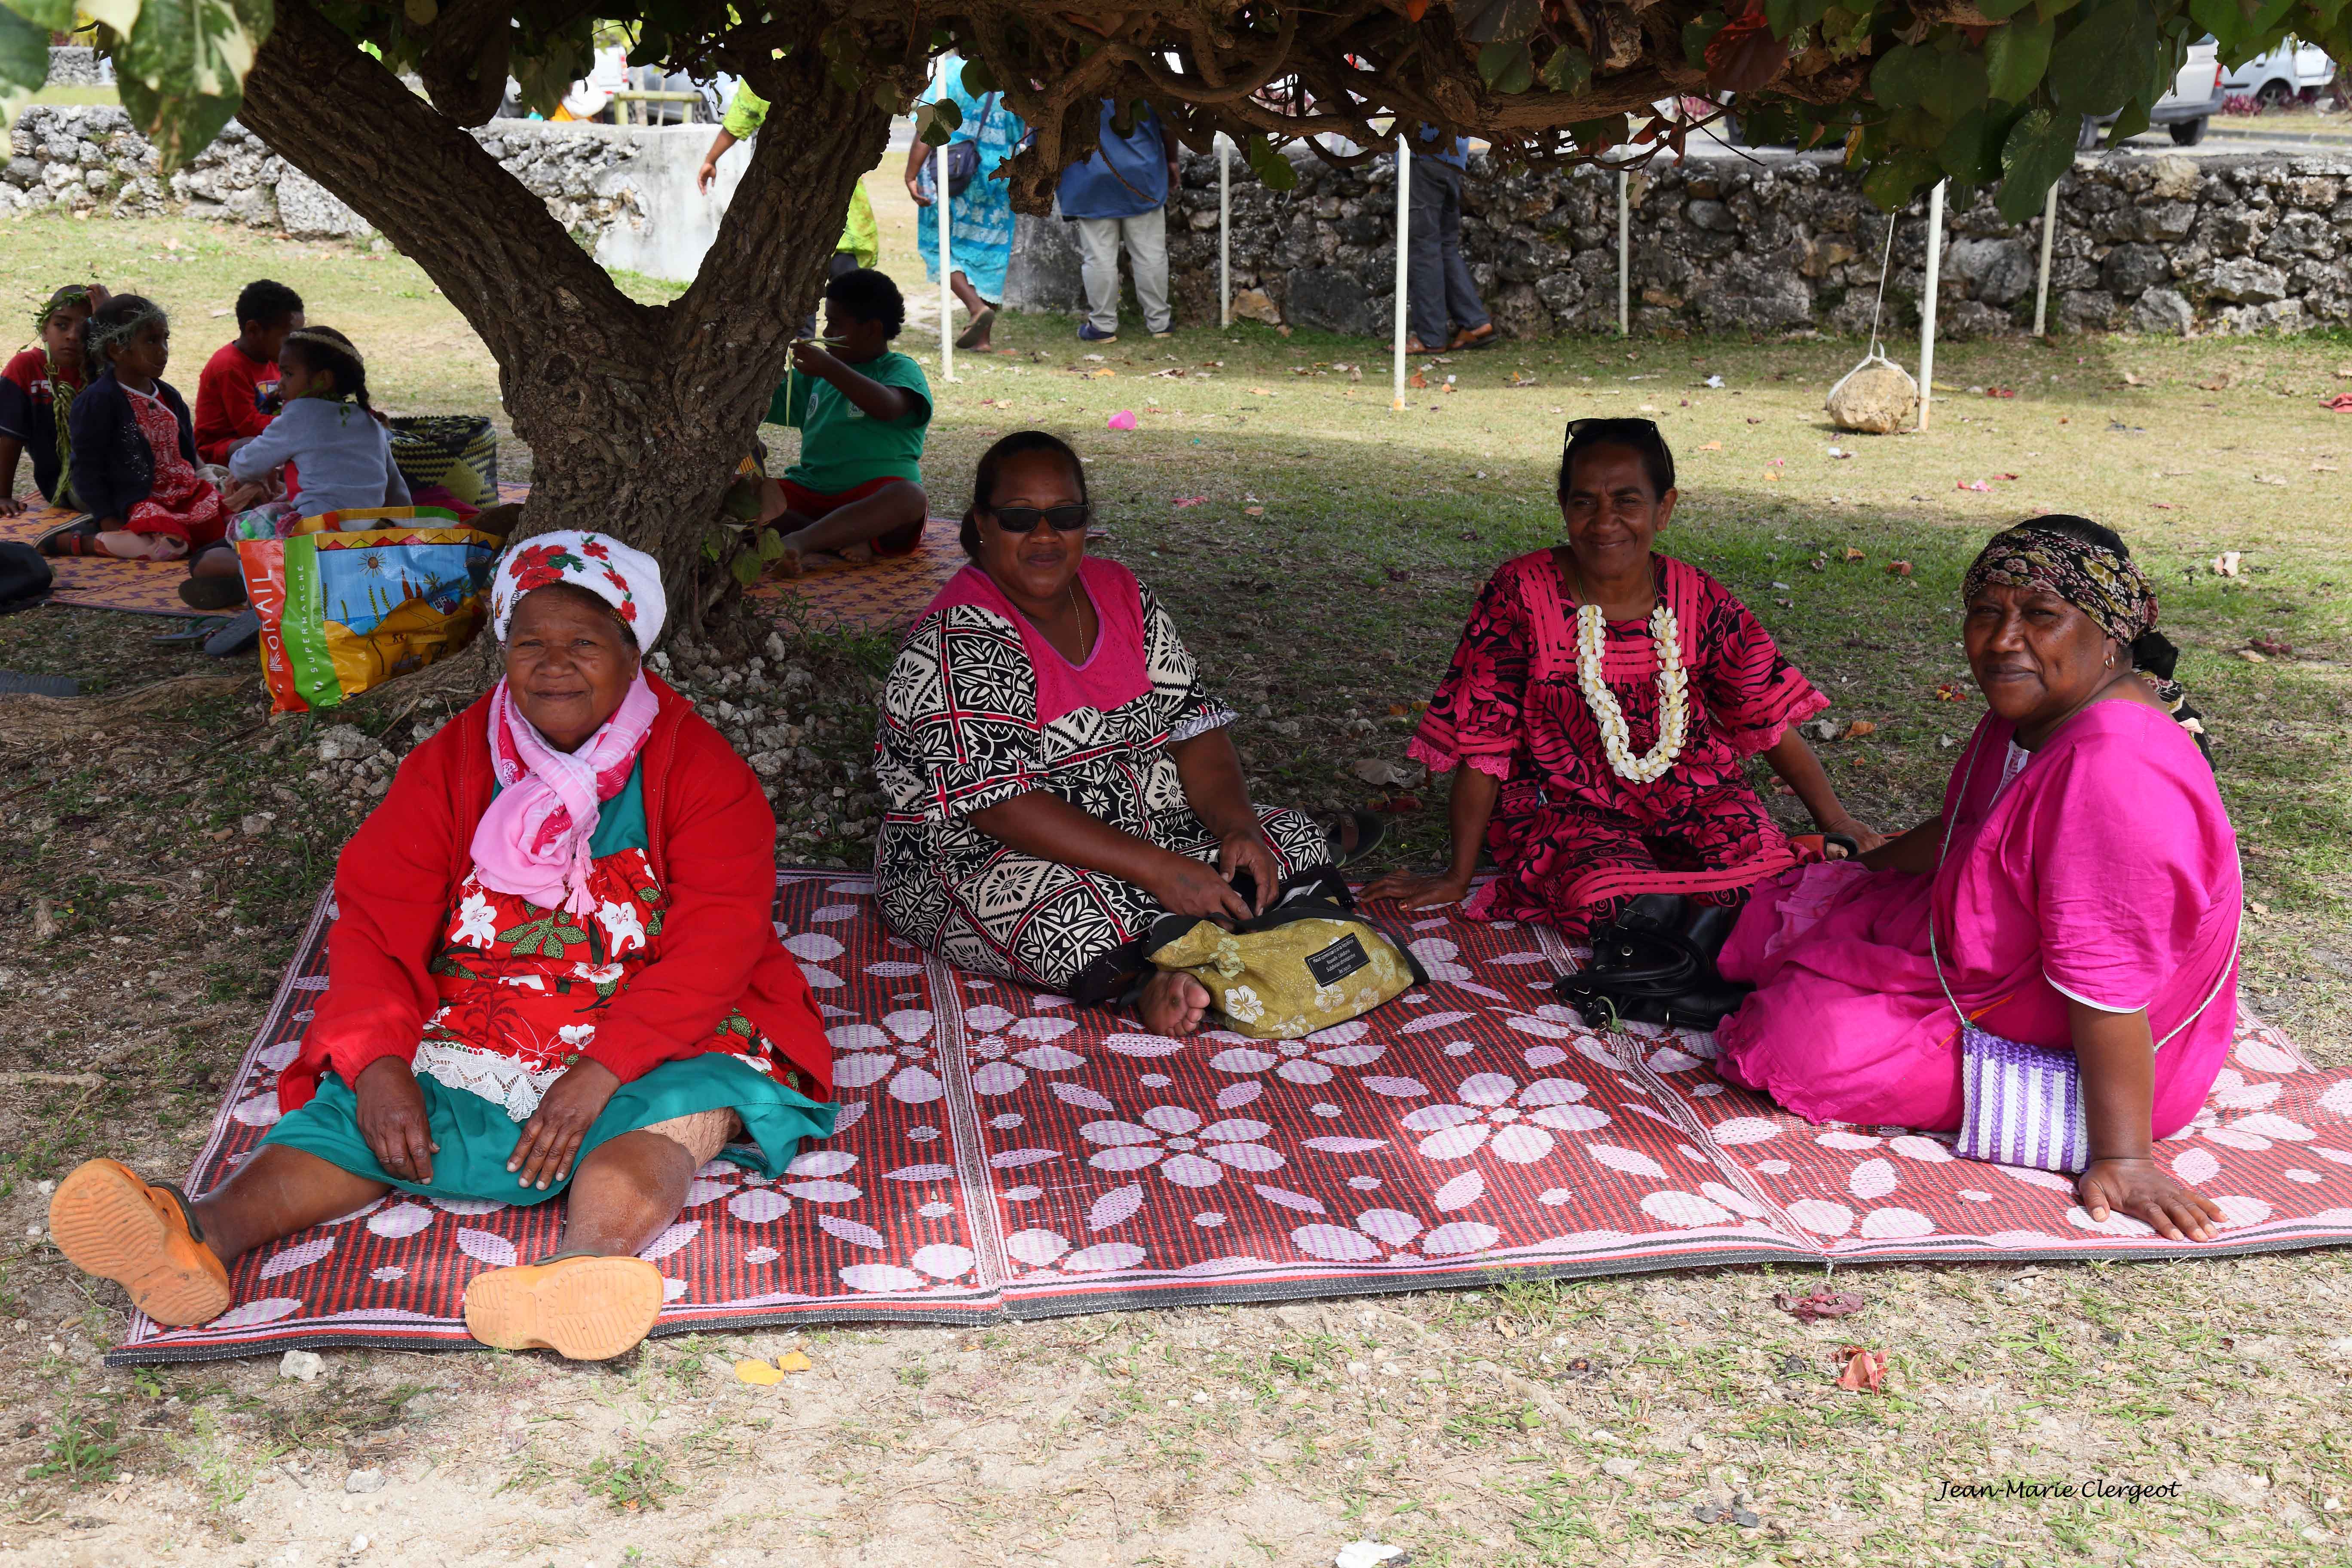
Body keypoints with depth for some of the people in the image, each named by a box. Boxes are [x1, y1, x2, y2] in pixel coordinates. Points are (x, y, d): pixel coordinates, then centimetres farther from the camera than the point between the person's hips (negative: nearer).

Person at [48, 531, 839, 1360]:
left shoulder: (699, 768, -3)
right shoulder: (451, 764, 6)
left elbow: (714, 946, -14)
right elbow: (376, 923, -1)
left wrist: (601, 1072, -27)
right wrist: (379, 1062, -20)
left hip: (651, 1042, -3)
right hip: (472, 1032, 4)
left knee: (697, 1100, -34)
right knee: (354, 1112, -20)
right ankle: (205, 1231, -46)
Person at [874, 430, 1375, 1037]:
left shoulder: (1120, 594, 5)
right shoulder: (958, 642, -18)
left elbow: (1194, 726, 4)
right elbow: (1000, 804, -27)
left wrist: (1239, 828, -16)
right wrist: (1160, 870, -31)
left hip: (1145, 829, 7)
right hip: (981, 862, -7)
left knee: (1295, 838, -1)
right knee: (1098, 928, -35)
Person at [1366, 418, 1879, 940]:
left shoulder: (1699, 601, -3)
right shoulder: (1521, 594, -13)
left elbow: (1771, 719, 8)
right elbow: (1483, 744, -9)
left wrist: (1838, 823, 6)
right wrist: (1458, 878, -5)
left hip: (1692, 794, 4)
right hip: (1564, 806, -3)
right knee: (1608, 900, -33)